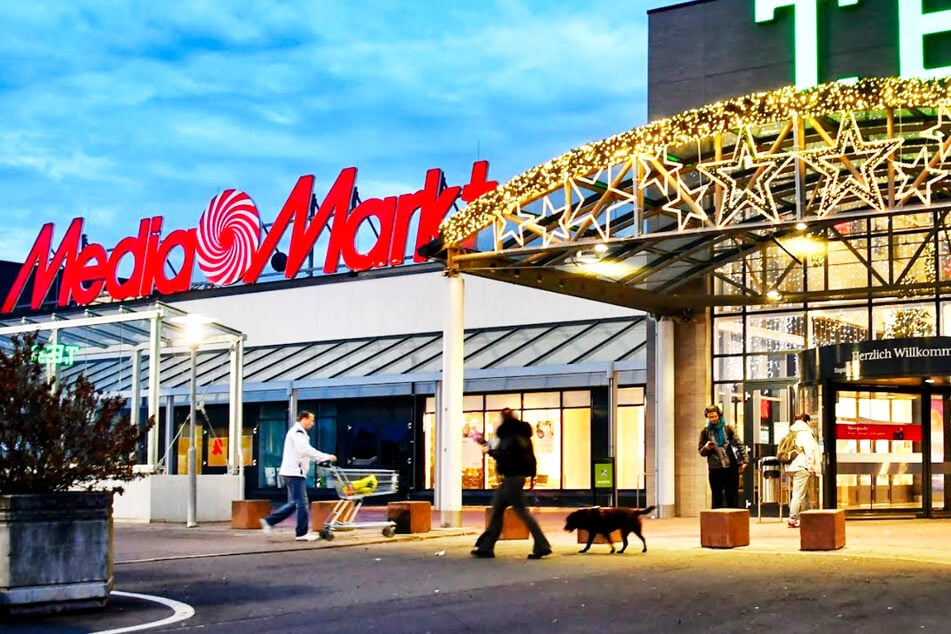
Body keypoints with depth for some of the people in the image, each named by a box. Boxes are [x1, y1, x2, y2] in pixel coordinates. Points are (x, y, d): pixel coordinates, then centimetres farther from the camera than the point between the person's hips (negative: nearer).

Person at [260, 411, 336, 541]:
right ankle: (302, 533, -1)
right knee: (302, 503, -6)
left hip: (293, 473, 10)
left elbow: (304, 452, 22)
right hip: (294, 473, -10)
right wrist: (327, 457, -22)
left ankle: (269, 521, 14)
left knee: (294, 503, 14)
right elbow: (306, 450, -24)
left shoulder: (299, 432, 21)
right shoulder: (297, 432, -13)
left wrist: (322, 459, 11)